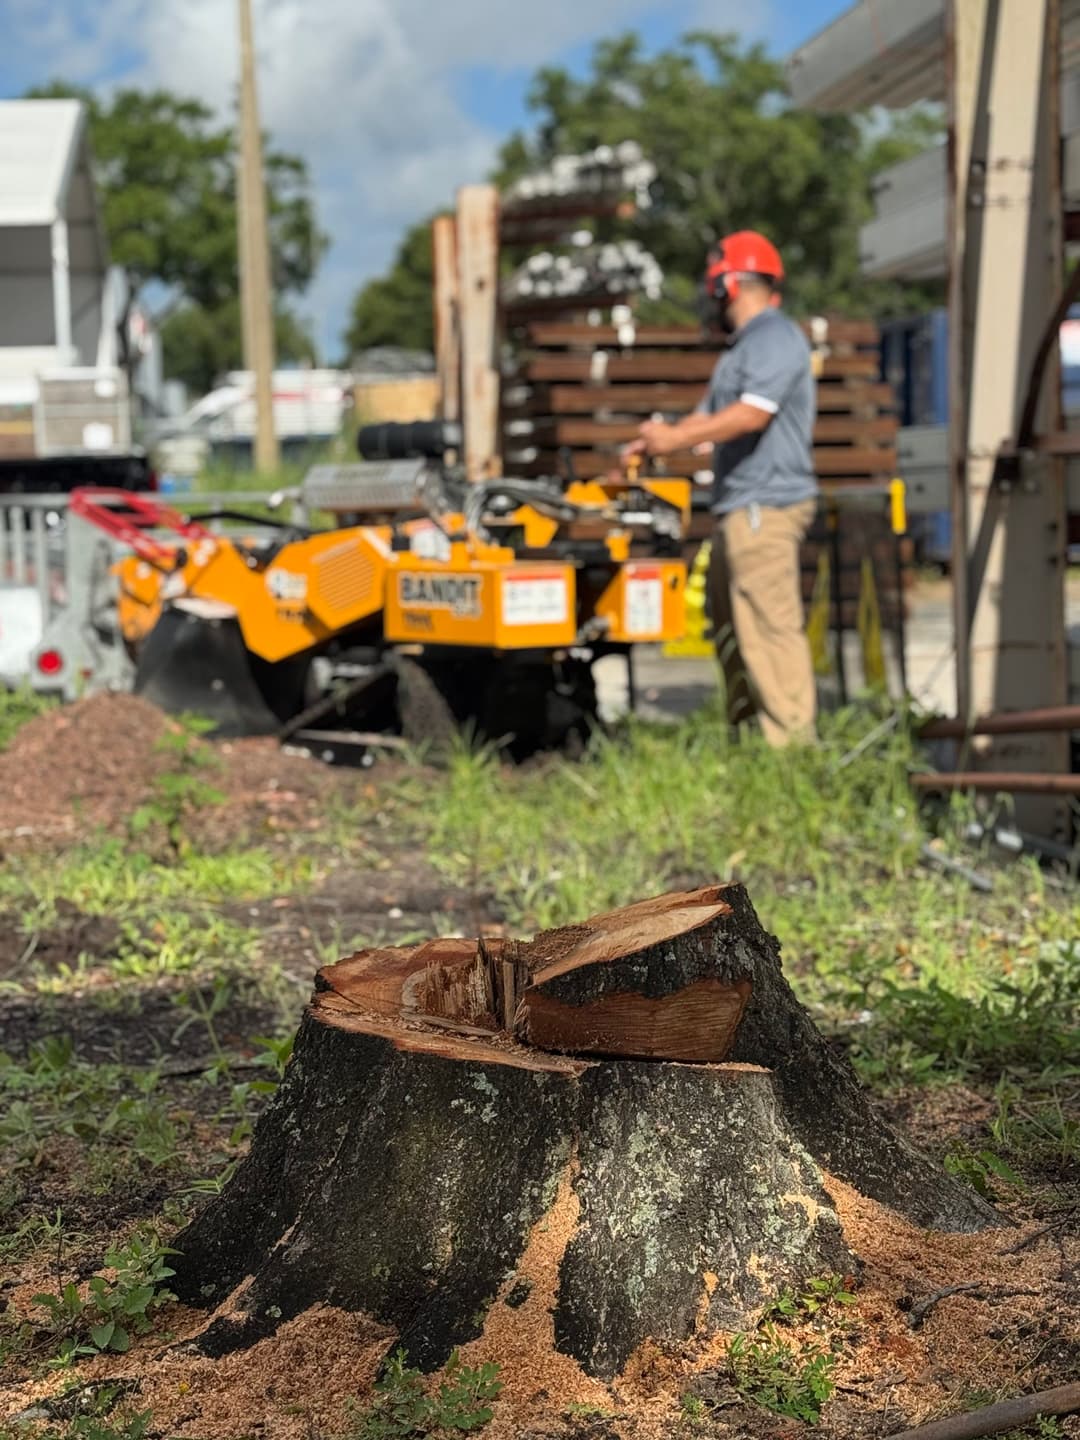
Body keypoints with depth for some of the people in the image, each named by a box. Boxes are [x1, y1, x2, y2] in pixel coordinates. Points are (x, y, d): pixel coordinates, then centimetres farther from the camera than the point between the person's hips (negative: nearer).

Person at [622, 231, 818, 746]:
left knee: (768, 627, -12)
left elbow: (752, 413, -21)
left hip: (766, 506, -11)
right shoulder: (742, 346, 23)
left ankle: (792, 743, -11)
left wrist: (676, 439, -18)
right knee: (732, 628, 14)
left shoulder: (775, 338, -10)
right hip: (738, 508, 11)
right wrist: (652, 442, 14)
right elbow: (709, 416, 25)